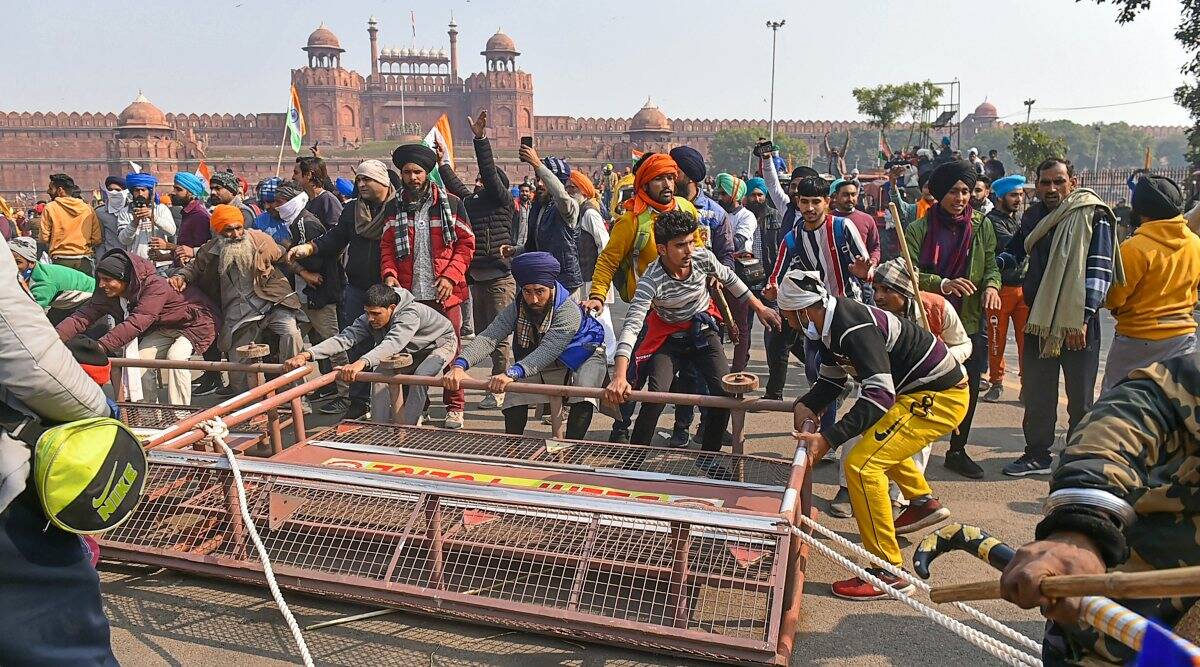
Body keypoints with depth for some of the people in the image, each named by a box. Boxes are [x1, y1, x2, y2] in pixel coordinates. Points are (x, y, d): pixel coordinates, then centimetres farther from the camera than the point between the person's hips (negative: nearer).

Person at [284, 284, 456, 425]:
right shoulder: (368, 319, -21)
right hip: (412, 350, 6)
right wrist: (307, 354, -48)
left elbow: (393, 343, -58)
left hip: (441, 343, -6)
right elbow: (345, 338, -32)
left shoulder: (410, 313, -42)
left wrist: (362, 362, -75)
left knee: (421, 375, -32)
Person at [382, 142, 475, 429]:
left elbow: (466, 244, 2)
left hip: (444, 293, -2)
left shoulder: (450, 203, 2)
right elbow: (387, 247, 10)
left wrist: (450, 276, -10)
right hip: (408, 294, 2)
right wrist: (389, 274, -9)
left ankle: (454, 408, 14)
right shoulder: (394, 208, 9)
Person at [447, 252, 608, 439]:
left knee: (583, 398, -30)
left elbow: (548, 351, -48)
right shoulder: (517, 309, -20)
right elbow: (488, 337, -33)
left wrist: (511, 373, -64)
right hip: (540, 365, 4)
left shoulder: (569, 311, -35)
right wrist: (460, 365, -52)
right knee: (514, 399, -12)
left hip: (583, 355, -4)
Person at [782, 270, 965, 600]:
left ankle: (888, 572, -12)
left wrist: (827, 438, -39)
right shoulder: (833, 322, 2)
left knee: (862, 465, -18)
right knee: (878, 437, 33)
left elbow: (880, 394, -35)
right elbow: (831, 380, 11)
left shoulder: (855, 329, -28)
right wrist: (806, 405, -8)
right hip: (919, 389, 11)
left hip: (942, 394, -11)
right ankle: (923, 502, 48)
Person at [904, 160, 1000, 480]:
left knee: (969, 390, 11)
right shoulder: (919, 229, -3)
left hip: (970, 321, 4)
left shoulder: (981, 226, 7)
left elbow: (991, 266, 9)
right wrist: (944, 284, -28)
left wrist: (992, 285, -14)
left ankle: (958, 450, 28)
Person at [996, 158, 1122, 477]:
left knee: (1080, 396, 6)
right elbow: (1015, 252, 24)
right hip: (1039, 318, 5)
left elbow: (1099, 269, -15)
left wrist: (1083, 317, -21)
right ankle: (1037, 454, 24)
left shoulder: (1093, 215, -9)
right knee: (1036, 392, 11)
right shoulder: (1034, 216, 10)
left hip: (1078, 321, -5)